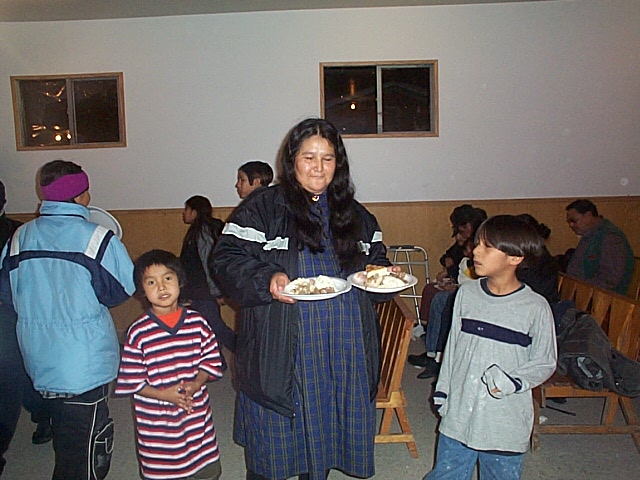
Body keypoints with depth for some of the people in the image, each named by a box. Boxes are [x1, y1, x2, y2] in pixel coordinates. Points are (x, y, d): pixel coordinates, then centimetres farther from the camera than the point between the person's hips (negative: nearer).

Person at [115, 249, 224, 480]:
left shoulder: (197, 322, -4)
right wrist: (164, 395, -18)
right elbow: (131, 381, -7)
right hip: (157, 427, -2)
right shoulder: (138, 332, -11)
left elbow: (211, 360, 2)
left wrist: (195, 385, -15)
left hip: (197, 420, 2)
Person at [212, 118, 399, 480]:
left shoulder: (355, 215, 12)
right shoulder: (263, 208, -3)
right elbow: (227, 259, -8)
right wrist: (266, 280, -24)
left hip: (343, 351, 4)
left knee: (329, 429, 17)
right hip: (282, 351, -4)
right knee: (275, 442, 8)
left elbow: (375, 260, 20)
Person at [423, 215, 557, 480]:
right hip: (459, 414, 3)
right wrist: (442, 391, 11)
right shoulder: (467, 293, -2)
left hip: (506, 426, -3)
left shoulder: (536, 307, -13)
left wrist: (511, 382, -21)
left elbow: (545, 363, -4)